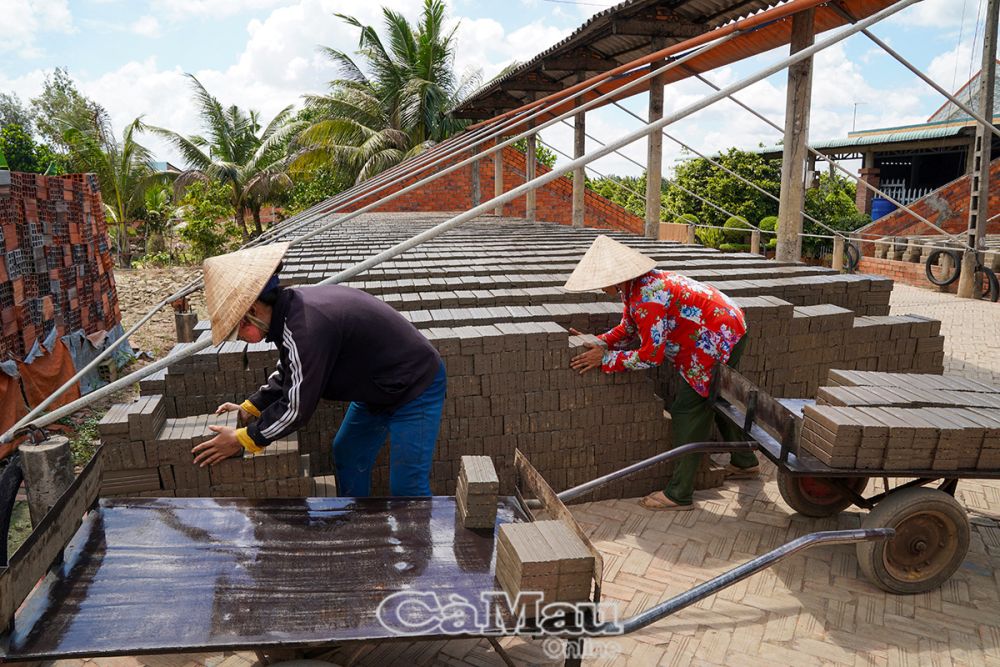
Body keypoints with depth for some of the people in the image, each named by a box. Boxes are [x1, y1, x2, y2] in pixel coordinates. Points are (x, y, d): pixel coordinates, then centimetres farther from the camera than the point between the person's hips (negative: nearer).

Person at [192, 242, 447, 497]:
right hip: (379, 386, 10)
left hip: (416, 388, -10)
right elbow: (288, 373, 15)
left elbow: (297, 407, -23)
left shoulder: (305, 329, -32)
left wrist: (241, 440, -11)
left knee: (407, 486, -7)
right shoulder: (293, 307, -3)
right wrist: (250, 408, 10)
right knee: (347, 455, 19)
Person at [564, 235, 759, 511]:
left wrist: (605, 359, -19)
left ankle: (679, 494, -2)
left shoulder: (647, 297, -31)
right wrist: (598, 342, -4)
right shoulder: (633, 287, 0)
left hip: (720, 340, -10)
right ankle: (745, 462, 45)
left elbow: (651, 355, -27)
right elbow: (628, 329, 10)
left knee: (688, 410, -8)